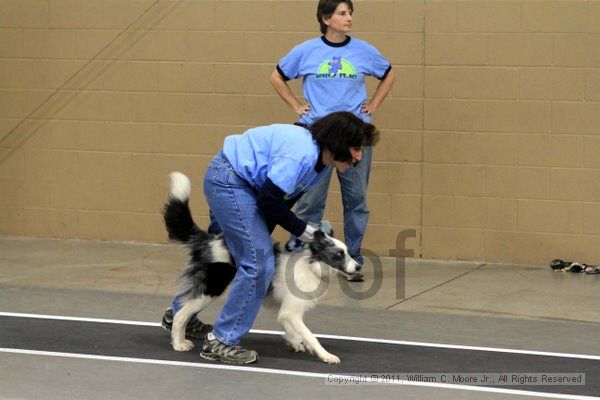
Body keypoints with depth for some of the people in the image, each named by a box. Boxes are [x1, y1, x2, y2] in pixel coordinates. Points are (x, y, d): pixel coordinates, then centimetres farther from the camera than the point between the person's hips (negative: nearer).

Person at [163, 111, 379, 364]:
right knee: (258, 262, -13)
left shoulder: (319, 161, 3)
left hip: (234, 181, 11)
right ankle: (220, 342, -7)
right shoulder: (302, 154, -28)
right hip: (229, 180, -11)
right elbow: (269, 201, -25)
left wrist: (262, 235, 6)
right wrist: (302, 231, -14)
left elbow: (284, 200, 8)